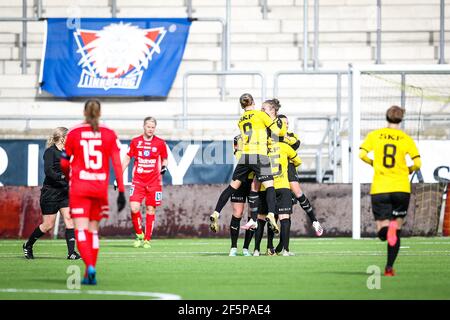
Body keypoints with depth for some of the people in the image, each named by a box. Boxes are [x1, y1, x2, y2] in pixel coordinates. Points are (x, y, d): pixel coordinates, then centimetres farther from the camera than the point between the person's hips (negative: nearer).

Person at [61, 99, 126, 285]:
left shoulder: (73, 134, -1)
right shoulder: (109, 135, 2)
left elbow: (64, 164, 5)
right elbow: (117, 164, -2)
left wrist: (68, 177, 27)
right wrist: (121, 191, 1)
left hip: (79, 188, -2)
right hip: (100, 188, 2)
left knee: (80, 230, -6)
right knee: (93, 230, 14)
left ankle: (90, 266, -28)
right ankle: (90, 275, 14)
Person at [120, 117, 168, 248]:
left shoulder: (160, 143, 2)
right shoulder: (135, 141, 3)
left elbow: (164, 159, 13)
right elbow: (127, 159, 12)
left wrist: (164, 167, -10)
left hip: (154, 182, 0)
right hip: (138, 181, 0)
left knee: (150, 210, 1)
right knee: (134, 208, -14)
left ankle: (147, 240, 11)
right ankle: (139, 235, 7)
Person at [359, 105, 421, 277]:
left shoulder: (375, 135, 5)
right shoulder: (406, 139, 3)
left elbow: (361, 154, -7)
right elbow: (417, 163, -5)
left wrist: (373, 163, 12)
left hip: (379, 189, 0)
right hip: (401, 188, 0)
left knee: (382, 231, 2)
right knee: (396, 230, 14)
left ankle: (387, 228, -35)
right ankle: (389, 267, 9)